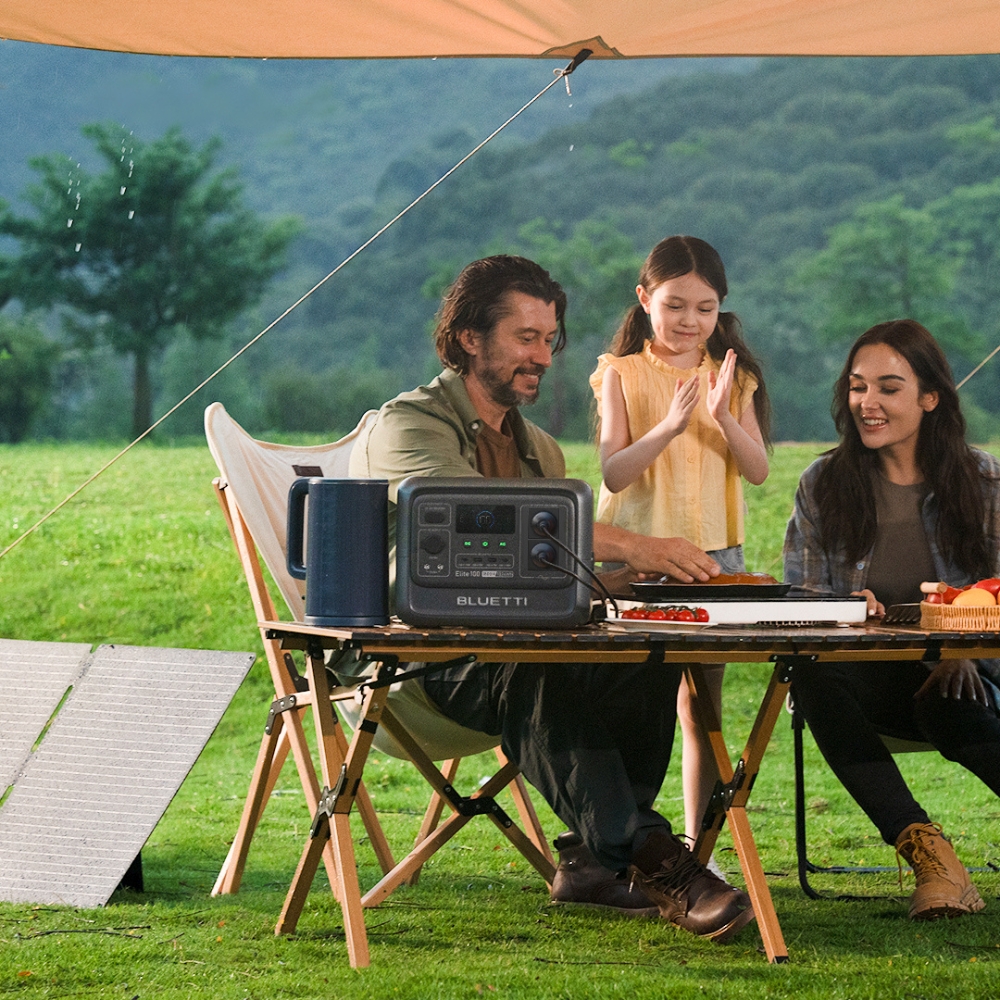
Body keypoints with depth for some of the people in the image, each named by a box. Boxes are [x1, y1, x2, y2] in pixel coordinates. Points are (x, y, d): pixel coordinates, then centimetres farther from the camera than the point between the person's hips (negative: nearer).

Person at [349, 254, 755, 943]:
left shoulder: (541, 451, 23)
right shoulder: (407, 427, -3)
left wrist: (644, 574, -7)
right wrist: (629, 546, -32)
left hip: (517, 647, 7)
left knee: (649, 655, -22)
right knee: (533, 672, -38)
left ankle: (594, 859, -18)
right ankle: (648, 858, -43)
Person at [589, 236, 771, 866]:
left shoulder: (733, 377, 8)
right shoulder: (622, 375, -1)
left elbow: (758, 470, 0)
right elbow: (614, 473, -10)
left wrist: (724, 417, -17)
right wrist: (670, 425, -24)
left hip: (714, 555, 3)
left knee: (702, 708, 5)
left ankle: (697, 845, 11)